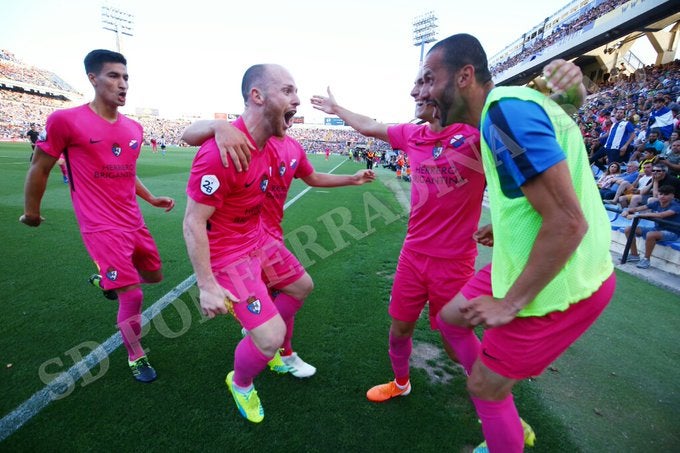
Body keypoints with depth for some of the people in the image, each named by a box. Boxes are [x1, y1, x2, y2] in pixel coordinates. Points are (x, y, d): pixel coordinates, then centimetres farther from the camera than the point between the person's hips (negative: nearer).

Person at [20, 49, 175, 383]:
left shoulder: (134, 128, 6)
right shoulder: (66, 121, -12)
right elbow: (39, 168, -1)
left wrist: (152, 199, 14)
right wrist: (31, 212, 8)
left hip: (134, 222, 7)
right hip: (102, 227, -7)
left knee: (154, 276, 20)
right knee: (133, 296, -8)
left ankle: (105, 279, 50)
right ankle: (136, 357, 18)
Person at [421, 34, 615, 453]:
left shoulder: (505, 108, -21)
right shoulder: (508, 104, 9)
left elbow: (568, 222, -26)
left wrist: (510, 304, -19)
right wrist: (507, 223, 18)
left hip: (556, 286, -10)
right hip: (526, 265, 10)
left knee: (484, 386, 6)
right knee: (449, 317, 20)